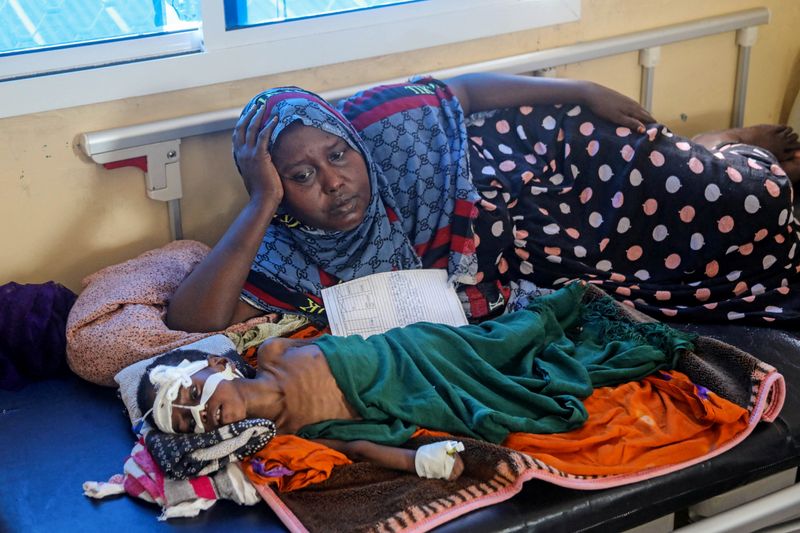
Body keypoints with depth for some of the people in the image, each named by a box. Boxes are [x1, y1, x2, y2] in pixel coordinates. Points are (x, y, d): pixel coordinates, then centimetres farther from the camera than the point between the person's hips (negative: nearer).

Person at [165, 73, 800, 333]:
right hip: (512, 261, 2)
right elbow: (191, 316, -37)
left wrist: (586, 92, -8)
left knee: (746, 197, -2)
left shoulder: (385, 124, -27)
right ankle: (708, 149, 37)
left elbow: (469, 88, -9)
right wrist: (261, 202, -42)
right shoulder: (291, 253, -25)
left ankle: (720, 149, 35)